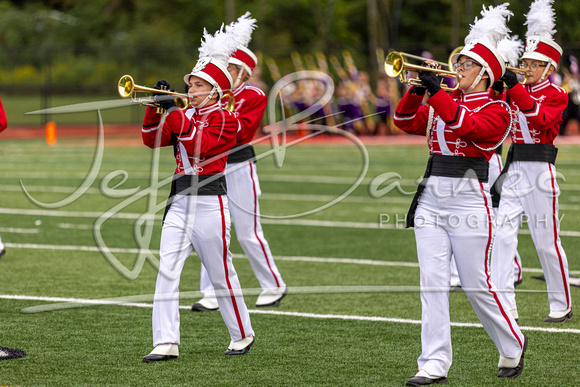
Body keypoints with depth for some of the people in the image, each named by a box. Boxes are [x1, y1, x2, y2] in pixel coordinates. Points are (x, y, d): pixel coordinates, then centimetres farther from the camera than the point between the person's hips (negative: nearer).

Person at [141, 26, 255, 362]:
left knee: (222, 275, 5)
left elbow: (199, 146, -18)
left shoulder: (224, 119, -4)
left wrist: (176, 114, -19)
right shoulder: (186, 115, 15)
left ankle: (243, 335, 23)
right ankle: (167, 343, -9)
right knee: (167, 271, -7)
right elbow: (152, 140, 9)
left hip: (209, 202, -6)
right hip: (180, 202, 6)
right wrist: (156, 108, -5)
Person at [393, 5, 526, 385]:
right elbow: (406, 121, 8)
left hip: (468, 199, -6)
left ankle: (513, 347, 22)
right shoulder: (442, 102, 15)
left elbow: (466, 124, -23)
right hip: (432, 198, 6)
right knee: (433, 282, -1)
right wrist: (418, 89, -7)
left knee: (477, 284, 1)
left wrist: (437, 91, -22)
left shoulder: (496, 110, -4)